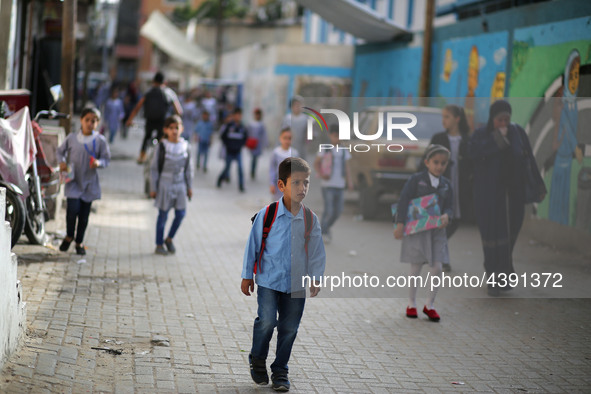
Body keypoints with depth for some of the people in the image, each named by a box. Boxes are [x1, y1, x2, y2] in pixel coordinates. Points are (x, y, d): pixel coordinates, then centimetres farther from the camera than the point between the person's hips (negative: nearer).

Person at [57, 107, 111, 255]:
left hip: (89, 182, 1)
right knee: (73, 209, -14)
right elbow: (60, 151, 13)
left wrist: (99, 163, -20)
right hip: (73, 181, -1)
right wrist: (62, 162, -5)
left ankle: (79, 242, 23)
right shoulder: (72, 138, -1)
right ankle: (69, 236, 12)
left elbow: (106, 159, 1)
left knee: (84, 213, 7)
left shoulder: (100, 140, -3)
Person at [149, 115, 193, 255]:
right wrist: (153, 188, -4)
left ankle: (169, 239, 26)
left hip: (180, 185, 3)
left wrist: (189, 186, 10)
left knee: (180, 214, 3)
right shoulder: (162, 147, -7)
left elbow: (188, 168, 10)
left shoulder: (185, 146, 2)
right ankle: (159, 245, 15)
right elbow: (154, 168, -3)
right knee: (163, 215, 3)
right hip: (164, 185, -3)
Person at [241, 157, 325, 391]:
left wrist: (315, 278, 2)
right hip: (269, 281, -3)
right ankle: (257, 359, 13)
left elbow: (316, 251, 8)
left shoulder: (310, 219, -1)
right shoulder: (267, 215, -8)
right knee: (267, 321, -14)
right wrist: (247, 276, 5)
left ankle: (280, 371, 22)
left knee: (289, 328, 6)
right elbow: (253, 245, 1)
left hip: (297, 284, 3)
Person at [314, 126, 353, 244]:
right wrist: (321, 174, -13)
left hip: (340, 185, 4)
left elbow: (347, 167, 12)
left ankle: (326, 228, 32)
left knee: (338, 211, 7)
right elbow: (316, 163, 4)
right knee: (329, 211, -9)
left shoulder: (344, 151, 10)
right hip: (328, 185, -4)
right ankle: (323, 231, 11)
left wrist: (349, 181, -1)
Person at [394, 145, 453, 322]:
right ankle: (411, 304, 20)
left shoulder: (446, 184, 9)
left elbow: (449, 205, 8)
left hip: (437, 230, 4)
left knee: (437, 268, -3)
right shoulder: (416, 179, -5)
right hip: (416, 229, -4)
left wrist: (446, 216, -15)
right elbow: (404, 200, -9)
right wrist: (400, 224, -16)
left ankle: (429, 305, 12)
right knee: (415, 269, 3)